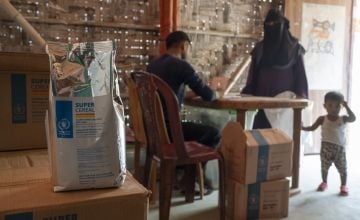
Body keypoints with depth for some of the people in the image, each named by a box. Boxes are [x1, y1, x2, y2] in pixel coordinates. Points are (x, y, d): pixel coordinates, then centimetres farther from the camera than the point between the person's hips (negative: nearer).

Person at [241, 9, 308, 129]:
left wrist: (300, 97, -11)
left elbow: (300, 74, -1)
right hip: (263, 99, 2)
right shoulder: (259, 48, 10)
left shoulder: (294, 48, 2)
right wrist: (248, 95, 1)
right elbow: (253, 76, 10)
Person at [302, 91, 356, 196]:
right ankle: (324, 182, 32)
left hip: (339, 148, 0)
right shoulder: (322, 119, 0)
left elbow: (353, 118, -18)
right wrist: (302, 128, -16)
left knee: (342, 168, 7)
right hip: (326, 148, 0)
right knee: (324, 167, 10)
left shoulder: (343, 119, 0)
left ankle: (343, 185, 26)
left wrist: (347, 107, -23)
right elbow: (312, 128, 0)